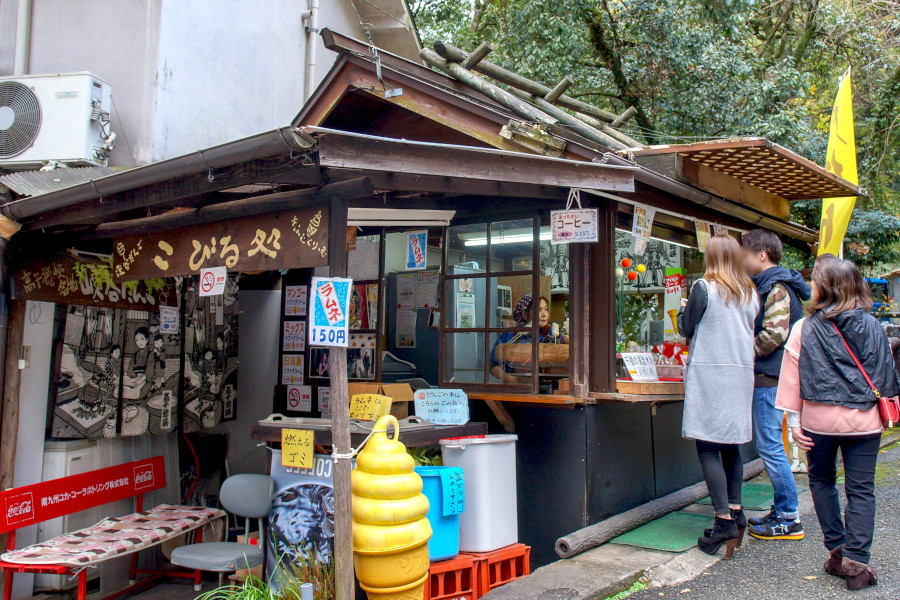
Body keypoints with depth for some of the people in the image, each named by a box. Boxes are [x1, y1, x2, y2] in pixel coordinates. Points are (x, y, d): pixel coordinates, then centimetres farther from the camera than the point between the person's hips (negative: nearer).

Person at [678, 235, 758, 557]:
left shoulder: (704, 288, -7)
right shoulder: (751, 293, 11)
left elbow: (686, 328, -1)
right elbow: (752, 332, 18)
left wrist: (683, 310, 18)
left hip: (709, 373, -7)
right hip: (741, 373, 7)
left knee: (708, 447, -5)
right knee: (731, 444, 16)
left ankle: (724, 520, -10)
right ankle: (735, 510, 23)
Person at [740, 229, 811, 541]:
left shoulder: (776, 288, -13)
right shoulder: (766, 285, 18)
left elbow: (774, 333, -23)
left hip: (769, 378, -10)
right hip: (765, 376, 10)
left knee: (769, 446, -5)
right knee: (769, 445, 14)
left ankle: (789, 519, 2)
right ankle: (782, 510, 22)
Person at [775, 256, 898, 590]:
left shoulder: (804, 329, -6)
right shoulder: (872, 327, -3)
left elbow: (792, 378, -4)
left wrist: (793, 420, 4)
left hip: (819, 419, -1)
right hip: (864, 421, 1)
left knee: (822, 481, 18)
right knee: (861, 489, 7)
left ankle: (837, 550, 18)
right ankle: (855, 560, 3)